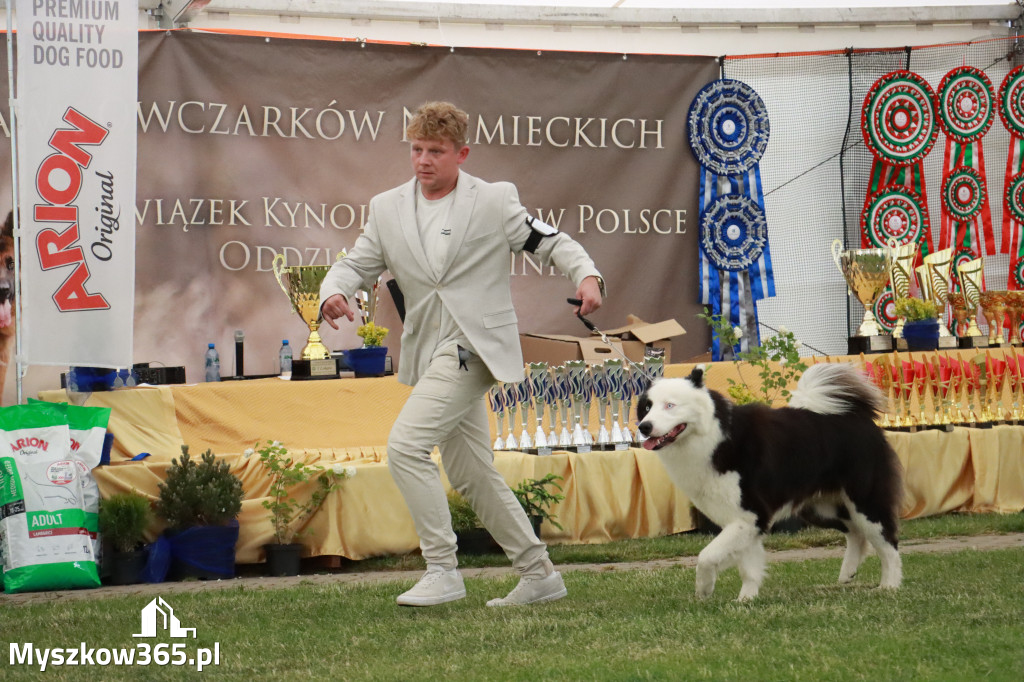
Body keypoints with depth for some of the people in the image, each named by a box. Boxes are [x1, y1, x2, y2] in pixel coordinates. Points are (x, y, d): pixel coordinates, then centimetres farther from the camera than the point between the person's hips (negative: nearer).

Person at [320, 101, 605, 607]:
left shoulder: (494, 201, -1)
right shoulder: (387, 209, 11)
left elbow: (550, 242, 5)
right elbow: (357, 263, 11)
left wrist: (587, 276, -14)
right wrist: (334, 292, -12)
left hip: (474, 346, -7)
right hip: (429, 352, 7)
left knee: (406, 445, -21)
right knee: (472, 474, 11)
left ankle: (442, 569, -15)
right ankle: (538, 574, 23)